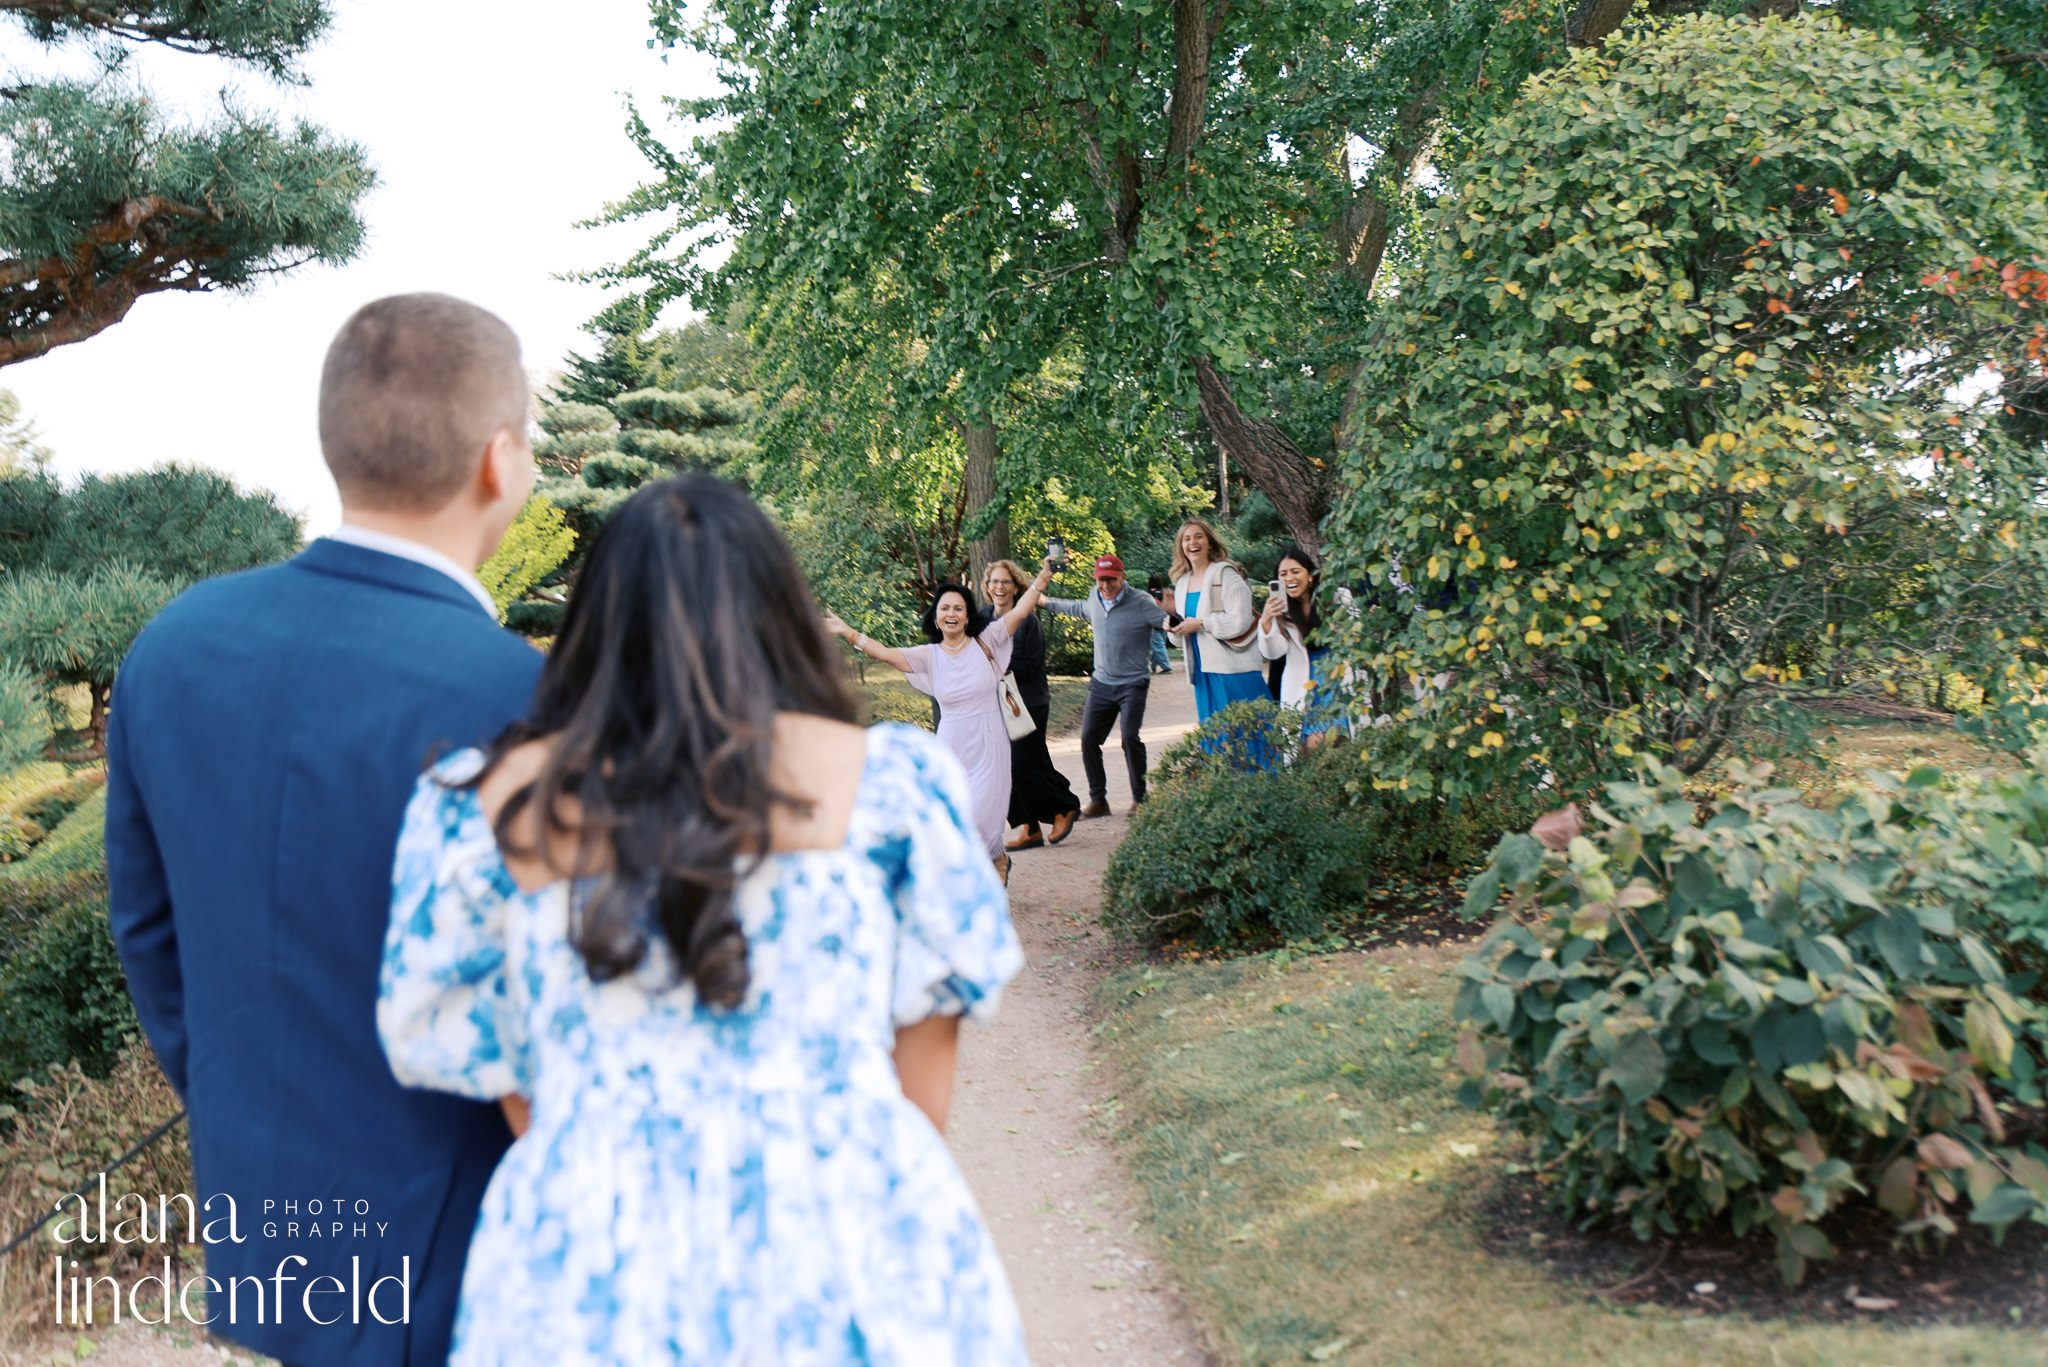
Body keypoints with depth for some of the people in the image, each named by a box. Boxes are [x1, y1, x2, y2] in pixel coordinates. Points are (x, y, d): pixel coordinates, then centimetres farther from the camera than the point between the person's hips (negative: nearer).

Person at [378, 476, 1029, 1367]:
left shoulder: (485, 807, 1)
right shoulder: (891, 780, -2)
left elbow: (458, 1048, 8)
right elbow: (924, 1068, 3)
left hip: (593, 1292, 1)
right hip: (846, 1274, -1)